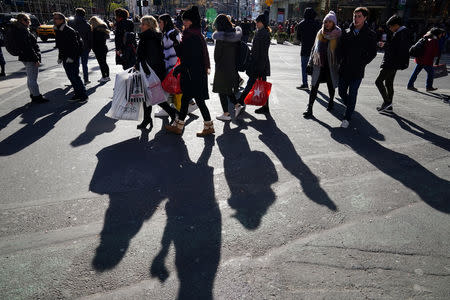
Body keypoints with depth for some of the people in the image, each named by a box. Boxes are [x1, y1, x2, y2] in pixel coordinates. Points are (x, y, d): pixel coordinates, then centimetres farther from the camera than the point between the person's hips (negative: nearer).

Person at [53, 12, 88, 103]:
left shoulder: (69, 31, -14)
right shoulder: (57, 31, 13)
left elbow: (75, 45, -18)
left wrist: (71, 57, -21)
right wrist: (60, 57, 18)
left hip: (73, 59, -9)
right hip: (65, 59, 9)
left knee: (75, 77, -8)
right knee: (71, 77, 11)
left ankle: (83, 95, 1)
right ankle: (77, 95, 20)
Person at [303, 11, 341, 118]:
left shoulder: (338, 35, -3)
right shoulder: (320, 33, 7)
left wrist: (340, 65, -7)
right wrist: (310, 63, 12)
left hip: (331, 65, -2)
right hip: (319, 65, 2)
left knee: (331, 86, 13)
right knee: (314, 86, -5)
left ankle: (331, 101, 40)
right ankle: (309, 108, -3)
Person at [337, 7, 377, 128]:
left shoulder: (370, 34, -2)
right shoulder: (346, 32, 5)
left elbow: (372, 53, 1)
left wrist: (362, 63, -6)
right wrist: (342, 61, -1)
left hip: (357, 71, -3)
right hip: (344, 69, 4)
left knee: (352, 94, 0)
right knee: (342, 92, 11)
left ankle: (347, 118, 11)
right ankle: (350, 107, 40)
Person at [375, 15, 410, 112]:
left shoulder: (401, 34, -17)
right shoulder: (403, 32, 15)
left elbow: (394, 48, -23)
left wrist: (384, 45, -11)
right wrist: (385, 44, 9)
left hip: (392, 63, -11)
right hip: (394, 64, 11)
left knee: (378, 81, -9)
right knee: (389, 83, 16)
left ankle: (387, 101, -9)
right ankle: (388, 105, 23)